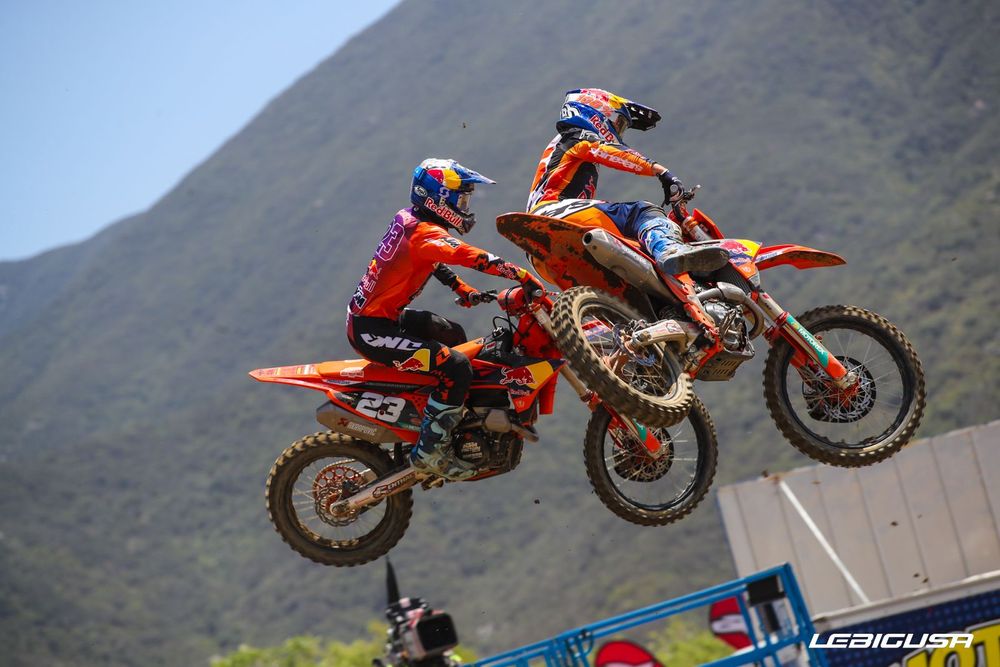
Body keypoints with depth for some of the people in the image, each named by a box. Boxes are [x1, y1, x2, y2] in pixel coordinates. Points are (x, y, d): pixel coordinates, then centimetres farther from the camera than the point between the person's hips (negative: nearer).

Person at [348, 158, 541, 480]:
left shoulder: (408, 219, 9)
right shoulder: (425, 233, -21)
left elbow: (436, 262, 25)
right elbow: (473, 257, -34)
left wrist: (464, 290, 14)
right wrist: (523, 275, -34)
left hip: (368, 314, 11)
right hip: (372, 330, -11)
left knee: (453, 335, 26)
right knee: (457, 368, -20)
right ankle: (428, 450, -13)